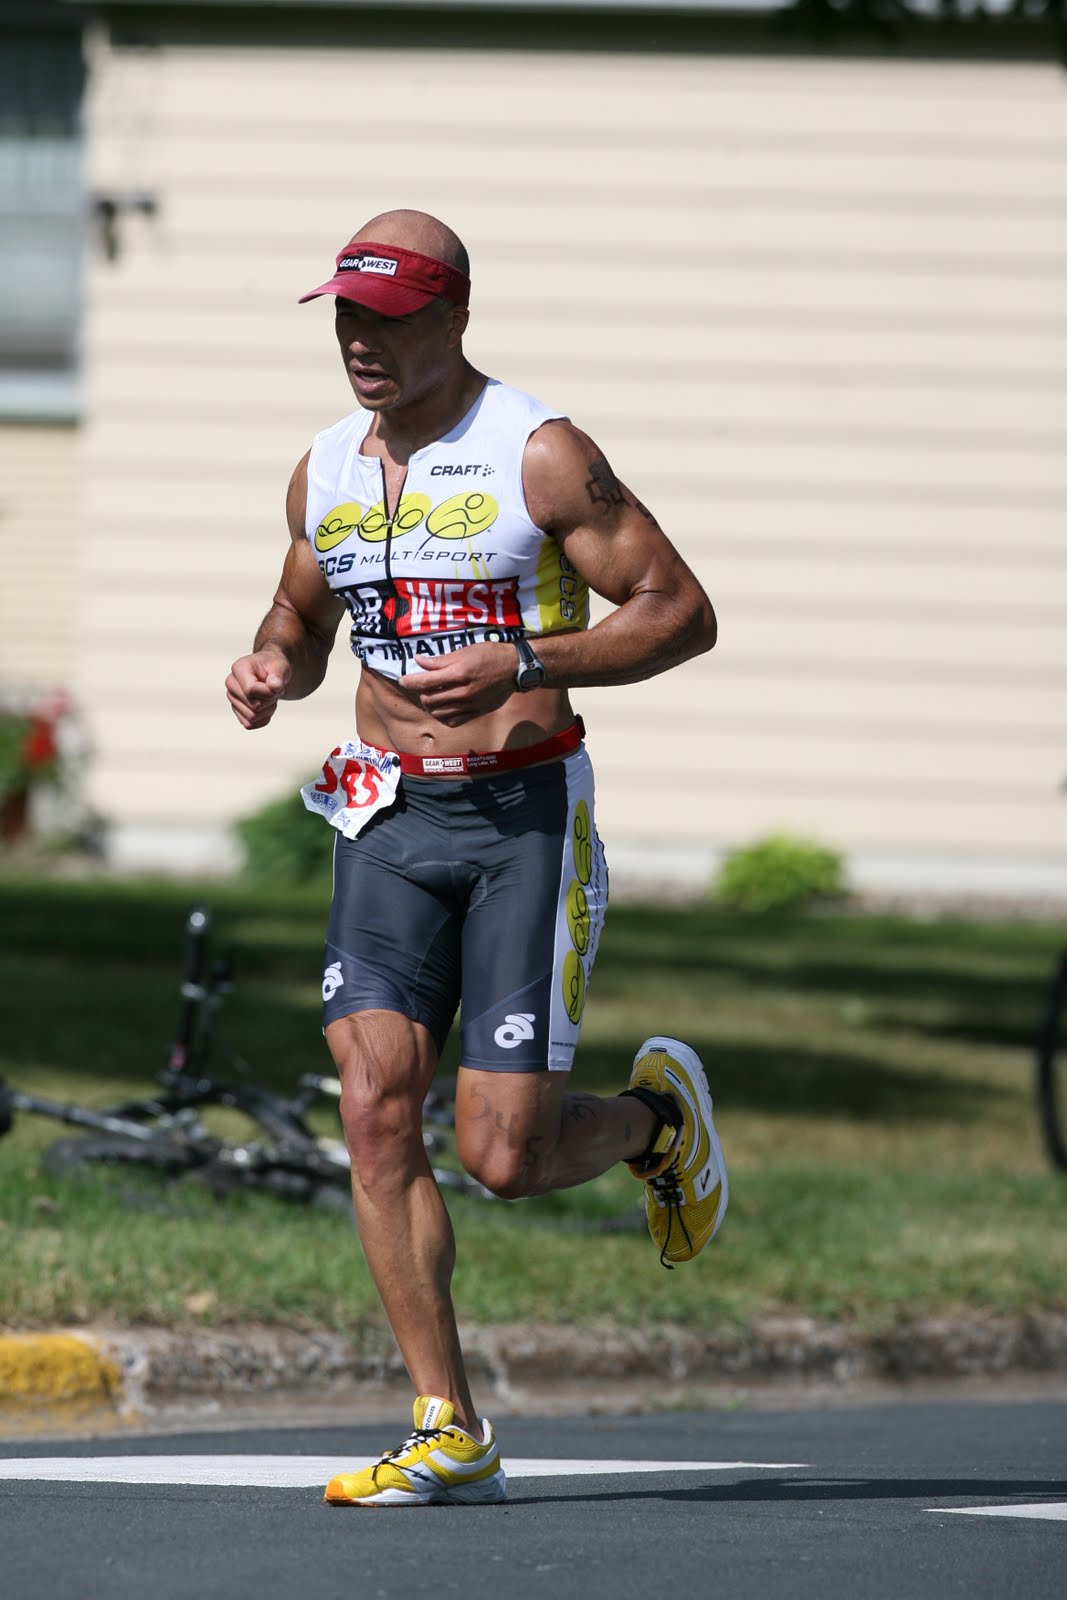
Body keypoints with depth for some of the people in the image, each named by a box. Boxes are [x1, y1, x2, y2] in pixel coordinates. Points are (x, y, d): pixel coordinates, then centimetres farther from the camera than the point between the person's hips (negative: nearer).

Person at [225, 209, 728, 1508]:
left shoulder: (540, 458, -8)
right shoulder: (325, 472, 9)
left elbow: (681, 612, -9)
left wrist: (524, 665, -21)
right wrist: (271, 669, 3)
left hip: (524, 816, -5)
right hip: (389, 816, 5)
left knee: (506, 1157, -8)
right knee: (375, 1105, -12)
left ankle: (658, 1119, 28)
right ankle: (449, 1435, -7)